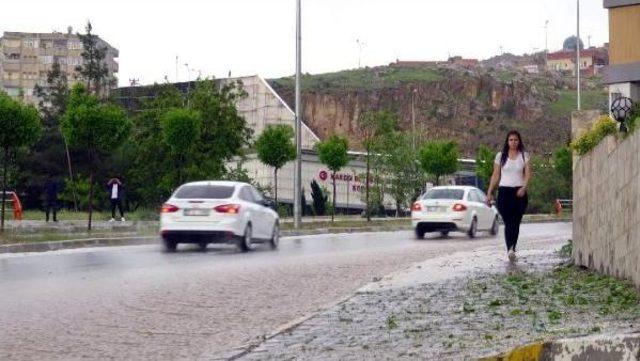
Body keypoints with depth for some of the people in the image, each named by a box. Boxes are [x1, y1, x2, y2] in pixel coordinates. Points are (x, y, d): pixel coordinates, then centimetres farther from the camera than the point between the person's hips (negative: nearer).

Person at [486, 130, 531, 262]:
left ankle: (512, 249, 9)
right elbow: (495, 175, 10)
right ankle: (510, 250, -20)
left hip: (519, 192, 1)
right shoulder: (501, 156, 7)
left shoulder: (524, 156, 6)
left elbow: (528, 174, -1)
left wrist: (524, 188, -18)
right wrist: (490, 193, 7)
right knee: (508, 222, -11)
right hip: (504, 191, -1)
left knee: (516, 223, 1)